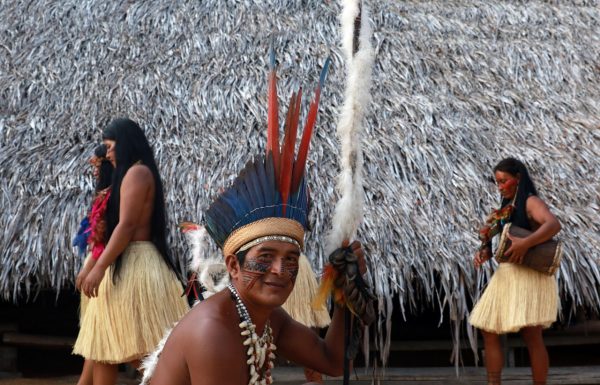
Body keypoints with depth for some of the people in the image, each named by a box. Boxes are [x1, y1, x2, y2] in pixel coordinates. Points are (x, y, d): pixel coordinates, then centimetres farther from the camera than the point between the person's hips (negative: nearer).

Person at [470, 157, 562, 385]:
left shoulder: (531, 202, -6)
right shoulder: (507, 208, 19)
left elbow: (554, 225, -24)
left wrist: (525, 243, -36)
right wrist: (485, 252, -3)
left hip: (530, 276, -9)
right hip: (506, 276, 9)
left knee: (531, 335, -11)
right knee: (489, 332, 4)